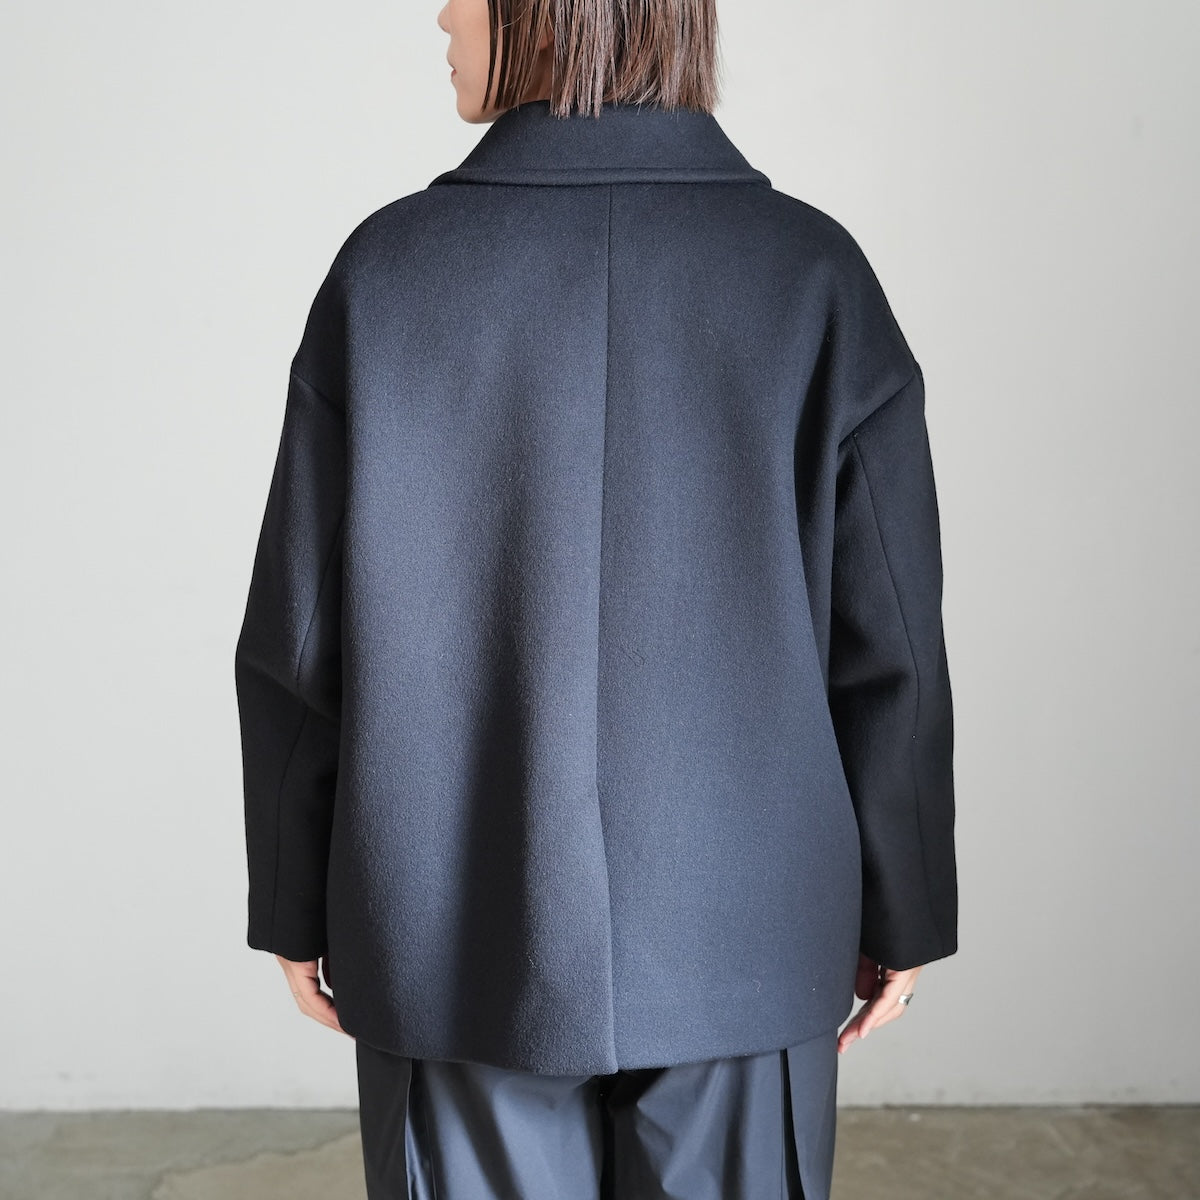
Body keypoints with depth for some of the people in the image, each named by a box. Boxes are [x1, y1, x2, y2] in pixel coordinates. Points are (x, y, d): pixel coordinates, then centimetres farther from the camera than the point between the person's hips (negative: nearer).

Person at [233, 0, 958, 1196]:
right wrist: (900, 914, 7)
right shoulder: (814, 273, -8)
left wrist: (296, 905, 8)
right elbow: (889, 647, -6)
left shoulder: (391, 267, -9)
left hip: (458, 943, 0)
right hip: (739, 942, 1)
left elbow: (298, 640, -6)